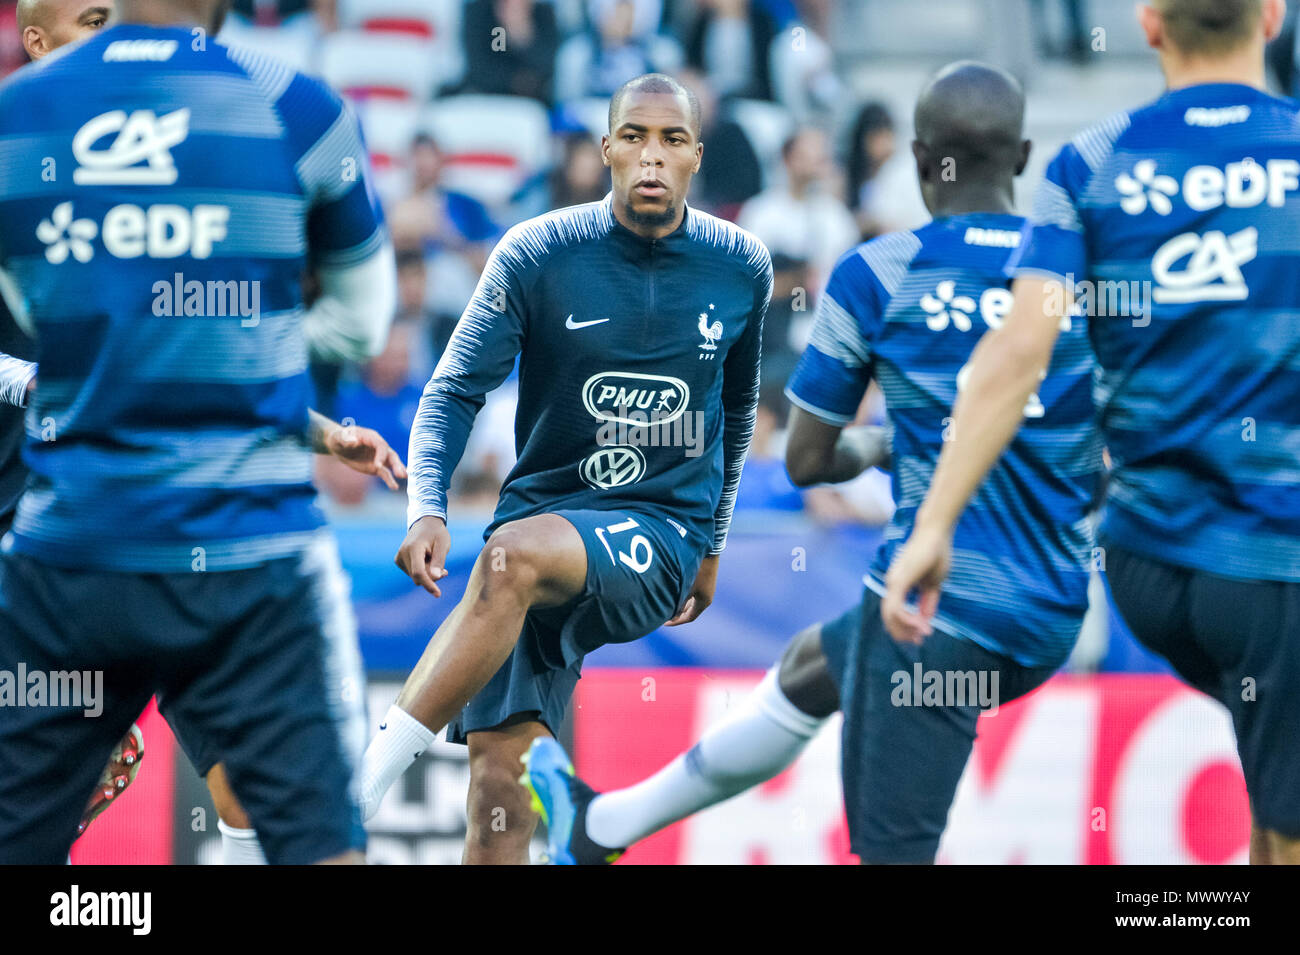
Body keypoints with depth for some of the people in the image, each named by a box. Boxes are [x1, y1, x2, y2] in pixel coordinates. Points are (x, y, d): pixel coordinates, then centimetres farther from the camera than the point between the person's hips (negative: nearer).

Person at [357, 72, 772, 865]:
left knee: (516, 553, -34)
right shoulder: (536, 255, -4)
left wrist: (711, 545, 26)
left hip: (661, 533, -2)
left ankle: (360, 790, -34)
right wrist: (427, 508, -20)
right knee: (498, 780, -13)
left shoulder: (741, 268, 2)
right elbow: (455, 392, -3)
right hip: (542, 514, 2)